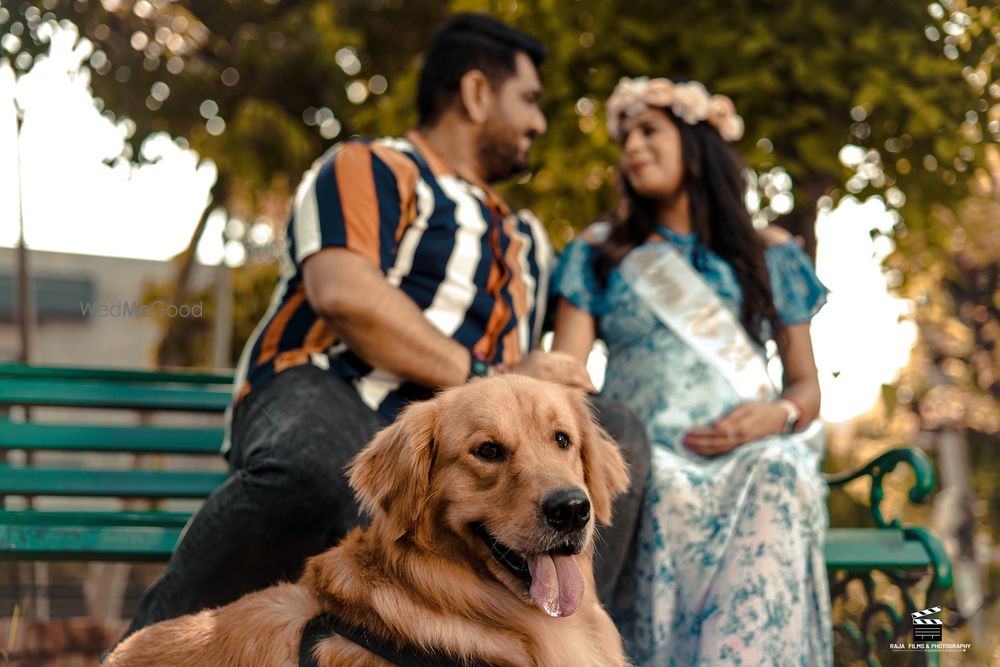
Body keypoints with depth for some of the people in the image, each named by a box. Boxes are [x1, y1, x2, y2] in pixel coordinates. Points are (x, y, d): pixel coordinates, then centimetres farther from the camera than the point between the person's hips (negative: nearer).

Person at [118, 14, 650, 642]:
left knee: (615, 431, -16)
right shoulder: (370, 167, 6)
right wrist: (485, 376, -13)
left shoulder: (526, 240, 31)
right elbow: (342, 293, -13)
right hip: (321, 399, -6)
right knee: (316, 469, -41)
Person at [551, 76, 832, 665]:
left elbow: (807, 386, 16)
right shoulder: (599, 252, 16)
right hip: (644, 468, 0)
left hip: (753, 464, 0)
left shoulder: (771, 255, 17)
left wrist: (777, 415, -9)